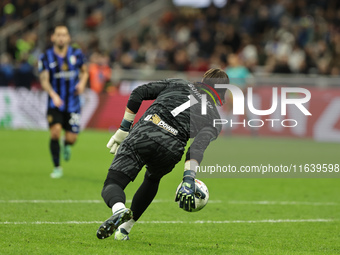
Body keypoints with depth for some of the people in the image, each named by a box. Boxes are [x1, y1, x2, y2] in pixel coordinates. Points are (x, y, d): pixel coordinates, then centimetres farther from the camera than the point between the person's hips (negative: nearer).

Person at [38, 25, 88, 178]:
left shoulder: (76, 54, 0)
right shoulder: (46, 58, -5)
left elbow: (84, 71, 16)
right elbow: (44, 80, -11)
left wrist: (82, 83, -6)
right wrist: (54, 95, -29)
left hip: (73, 103, 1)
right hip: (55, 103, -1)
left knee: (71, 138, -4)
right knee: (55, 132, -20)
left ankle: (67, 146, 38)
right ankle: (57, 168, -3)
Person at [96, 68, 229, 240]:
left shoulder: (178, 84, 28)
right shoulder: (214, 119, 19)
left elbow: (139, 93, 16)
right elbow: (198, 147, -2)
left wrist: (124, 129, 20)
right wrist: (188, 181, -12)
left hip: (142, 133, -1)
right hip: (170, 149, 1)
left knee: (112, 184, 0)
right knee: (153, 179, 35)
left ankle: (119, 209, -36)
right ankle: (124, 229, 30)